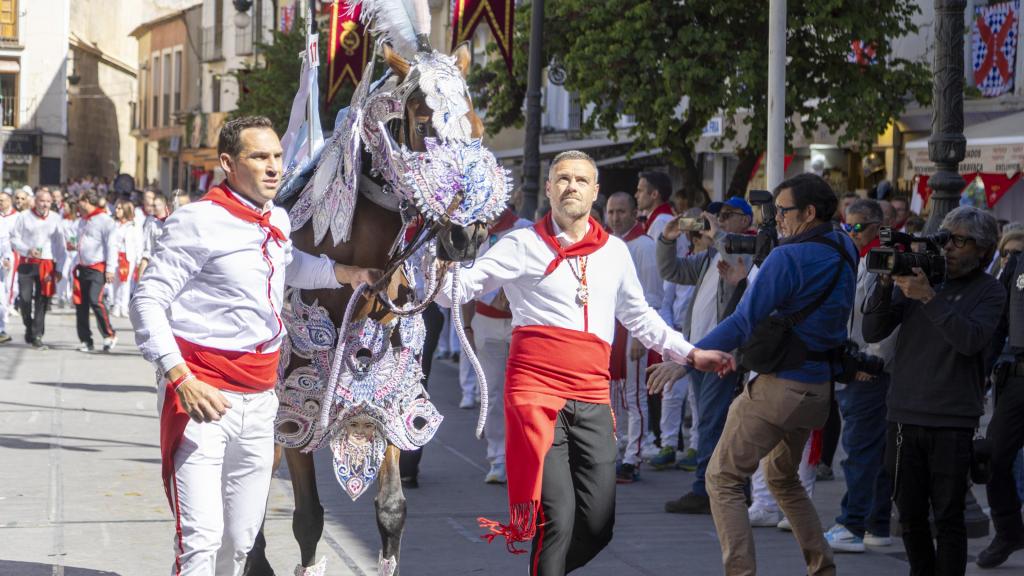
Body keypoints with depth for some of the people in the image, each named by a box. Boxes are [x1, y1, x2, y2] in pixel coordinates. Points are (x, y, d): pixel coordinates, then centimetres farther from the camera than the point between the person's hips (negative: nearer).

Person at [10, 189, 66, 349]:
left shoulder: (55, 219, 5)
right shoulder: (24, 217, 1)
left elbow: (60, 245, 8)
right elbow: (14, 239, 4)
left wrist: (59, 268, 5)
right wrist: (27, 250, -14)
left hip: (47, 265, 0)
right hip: (27, 264, 0)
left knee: (42, 301, -4)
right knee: (25, 298, -3)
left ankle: (37, 336, 1)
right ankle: (29, 327, 22)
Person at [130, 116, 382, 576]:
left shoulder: (277, 221, 13)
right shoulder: (200, 221, -10)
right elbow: (148, 301, -12)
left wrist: (344, 273, 26)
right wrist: (181, 378, -23)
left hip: (259, 398, 7)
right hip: (205, 397, -7)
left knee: (241, 538, 10)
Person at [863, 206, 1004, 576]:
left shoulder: (989, 292, 1)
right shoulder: (918, 275, 8)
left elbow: (971, 340, -18)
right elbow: (872, 332, 2)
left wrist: (929, 297, -23)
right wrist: (886, 285, -12)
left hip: (952, 422, -3)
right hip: (904, 416, 3)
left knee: (948, 519, -1)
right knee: (910, 515, 10)